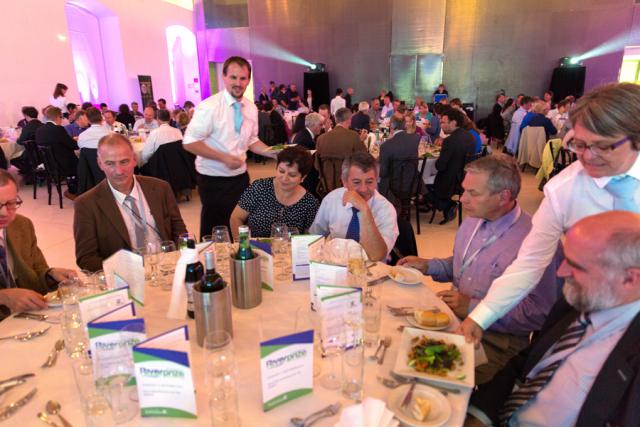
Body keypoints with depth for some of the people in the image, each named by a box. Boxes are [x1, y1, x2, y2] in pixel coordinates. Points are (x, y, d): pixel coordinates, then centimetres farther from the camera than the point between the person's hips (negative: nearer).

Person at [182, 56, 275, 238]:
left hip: (240, 177, 6)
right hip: (214, 180, -6)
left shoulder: (251, 108, 4)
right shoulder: (209, 107, -16)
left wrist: (272, 152, -2)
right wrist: (223, 158, -24)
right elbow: (189, 142, -17)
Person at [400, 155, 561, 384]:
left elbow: (538, 314, -20)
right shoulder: (472, 220, 7)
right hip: (455, 320, 7)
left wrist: (474, 307, -19)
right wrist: (428, 265, 5)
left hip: (495, 342, -7)